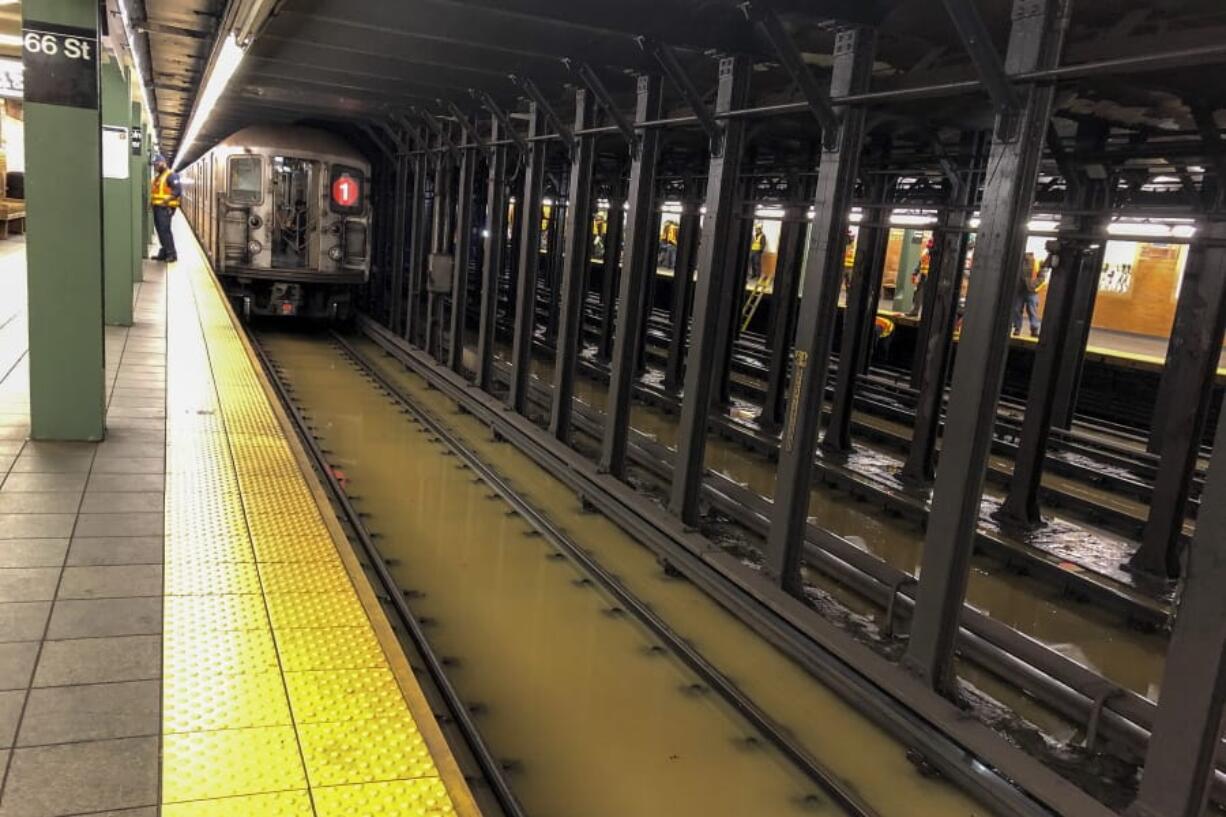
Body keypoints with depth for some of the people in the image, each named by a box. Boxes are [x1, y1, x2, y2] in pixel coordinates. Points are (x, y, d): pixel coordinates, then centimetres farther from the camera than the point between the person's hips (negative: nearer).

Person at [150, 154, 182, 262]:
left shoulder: (171, 175, -8)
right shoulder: (158, 176, 20)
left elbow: (178, 190, -18)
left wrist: (167, 199, -24)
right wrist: (151, 199, 10)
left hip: (165, 207, -9)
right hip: (157, 207, 9)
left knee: (165, 230, -11)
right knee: (160, 230, 10)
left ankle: (172, 254, -7)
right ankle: (163, 252, 16)